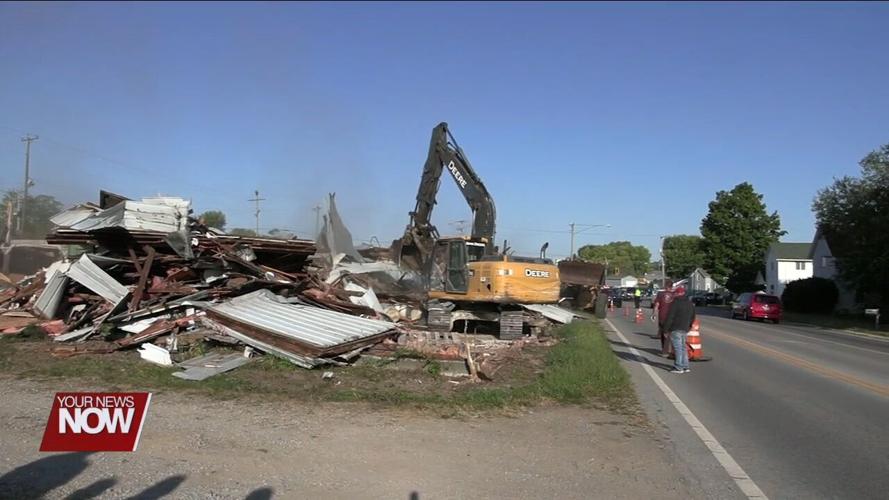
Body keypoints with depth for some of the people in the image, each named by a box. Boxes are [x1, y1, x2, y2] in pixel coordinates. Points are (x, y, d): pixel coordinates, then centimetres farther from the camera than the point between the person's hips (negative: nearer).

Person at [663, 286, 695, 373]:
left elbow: (670, 317, -15)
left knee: (678, 348, -6)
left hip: (676, 329, -8)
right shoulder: (690, 304, 14)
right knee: (683, 347, 16)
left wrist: (665, 328, -10)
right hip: (685, 329, 8)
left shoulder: (675, 303, -12)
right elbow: (692, 317, 20)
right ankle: (685, 366, 17)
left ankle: (679, 367, -4)